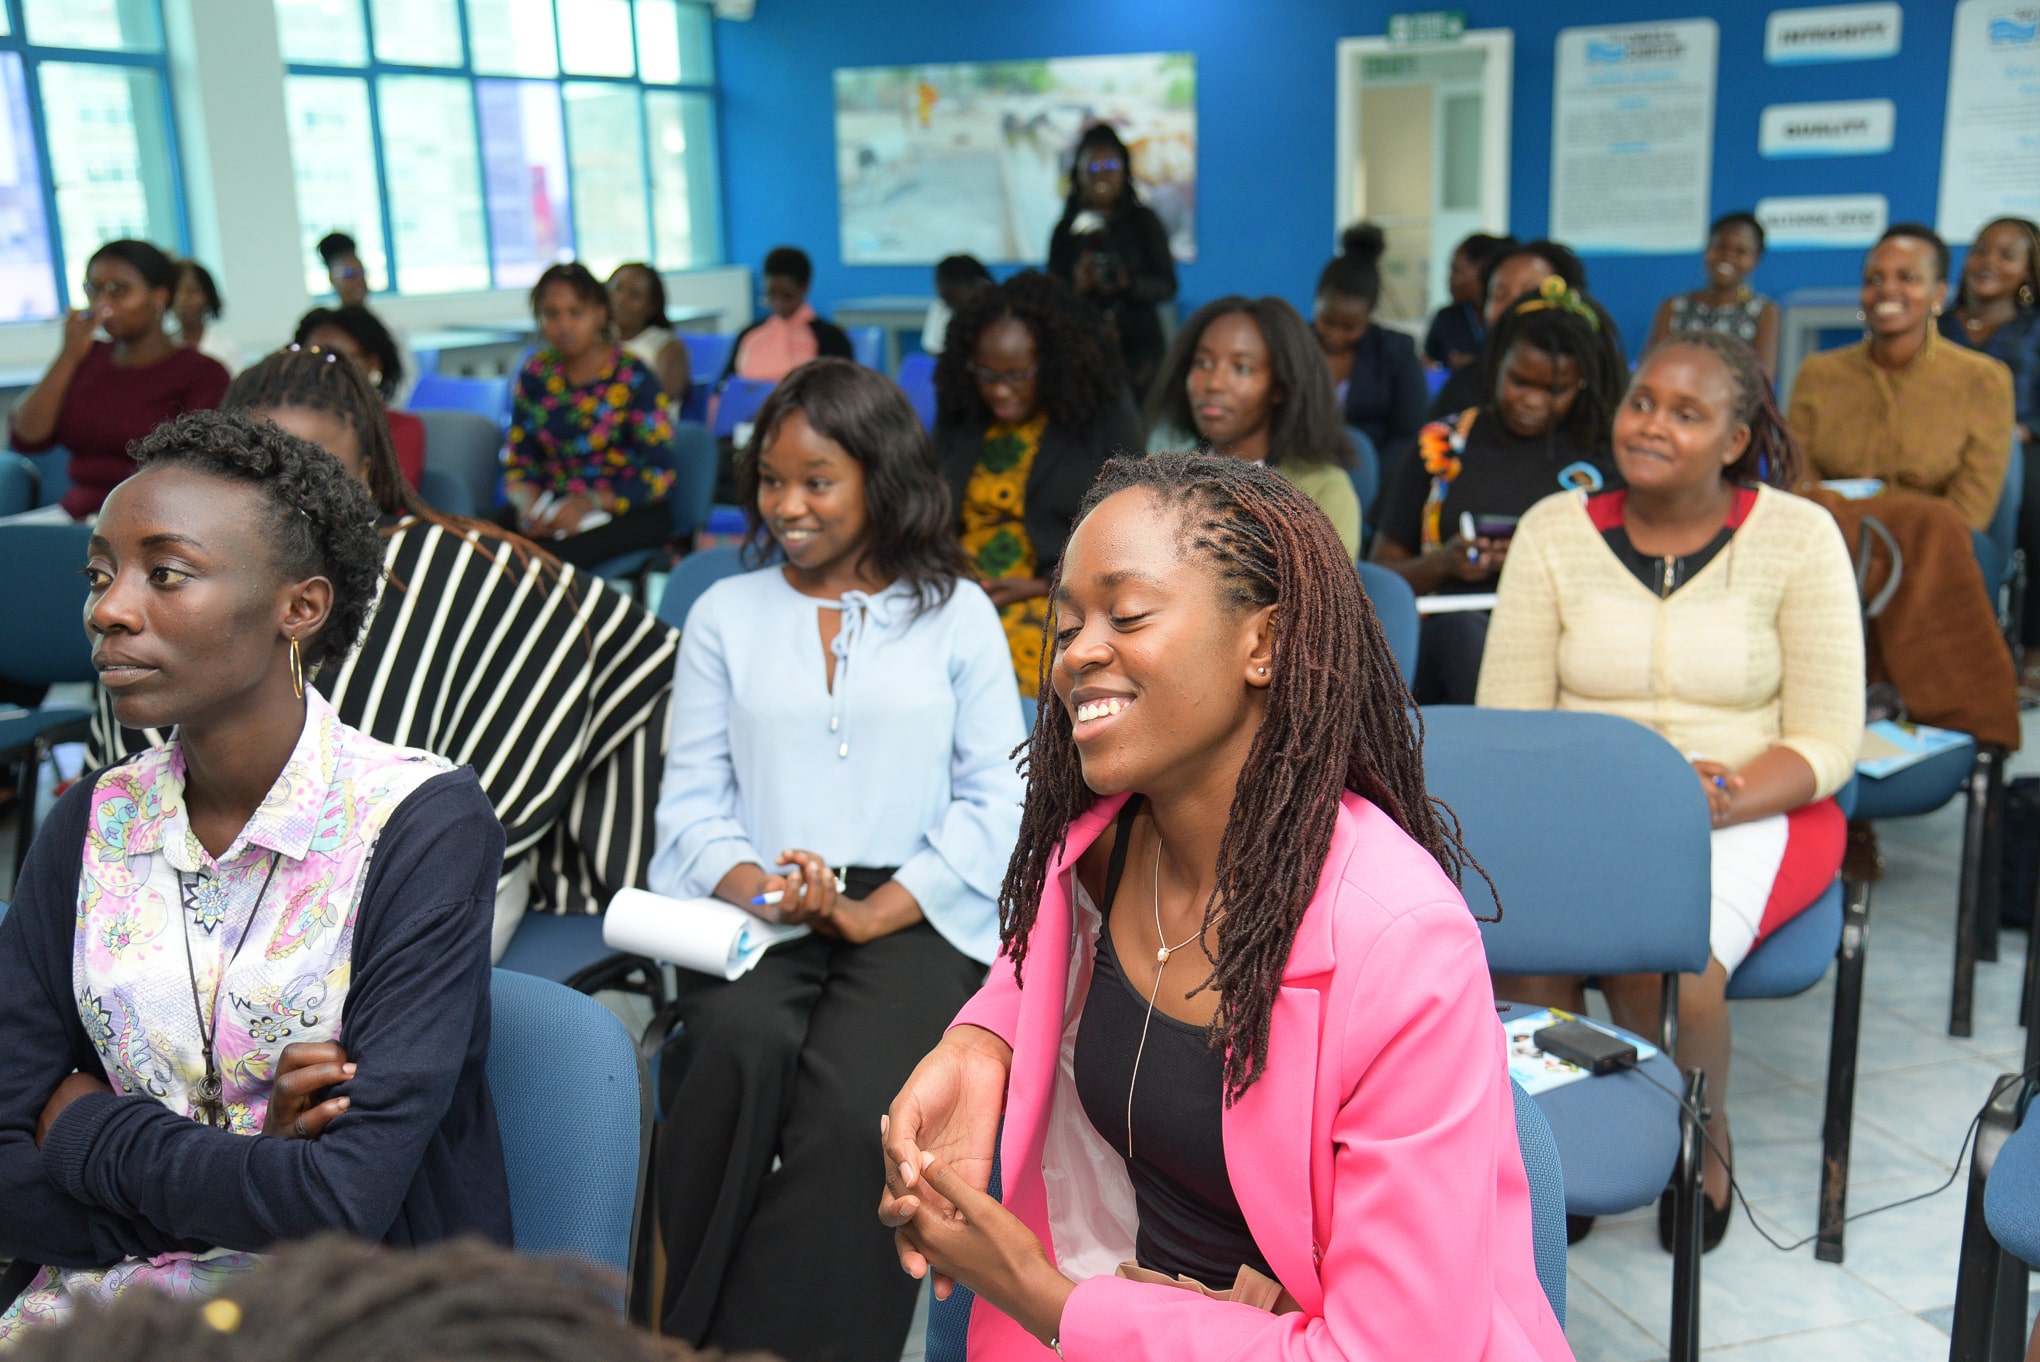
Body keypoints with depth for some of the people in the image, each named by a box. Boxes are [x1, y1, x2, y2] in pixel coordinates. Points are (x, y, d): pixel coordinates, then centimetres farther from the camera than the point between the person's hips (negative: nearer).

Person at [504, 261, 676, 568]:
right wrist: (528, 504, -13)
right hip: (553, 505, 4)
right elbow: (519, 464, 10)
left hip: (627, 510, -4)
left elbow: (660, 474, -9)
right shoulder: (535, 374, 7)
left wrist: (591, 503, -22)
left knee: (554, 555, -35)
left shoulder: (632, 378, -6)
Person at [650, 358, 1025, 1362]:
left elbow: (996, 801, 4)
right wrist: (756, 887, -12)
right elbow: (692, 798, 10)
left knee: (853, 1113, -31)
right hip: (754, 911, 2)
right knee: (739, 1048, -32)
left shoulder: (956, 613, 12)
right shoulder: (724, 614, 18)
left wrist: (870, 912, -9)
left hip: (911, 913, -1)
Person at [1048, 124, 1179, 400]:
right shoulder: (1066, 230, 9)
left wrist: (1128, 283, -16)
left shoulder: (1143, 221, 7)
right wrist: (1077, 286, -13)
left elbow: (1167, 285, 1)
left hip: (1139, 345, -1)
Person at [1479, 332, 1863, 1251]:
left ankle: (1704, 1145, -1)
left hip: (1753, 813, -1)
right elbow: (1505, 724, 2)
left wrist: (1720, 794, -21)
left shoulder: (1797, 536, 0)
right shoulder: (1554, 530, 4)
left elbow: (1828, 743, -2)